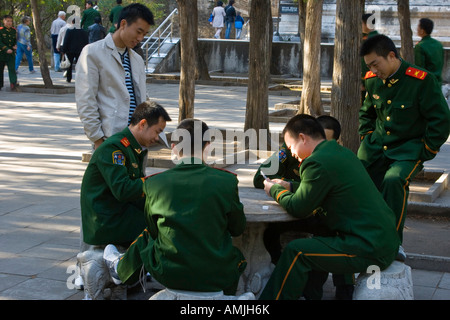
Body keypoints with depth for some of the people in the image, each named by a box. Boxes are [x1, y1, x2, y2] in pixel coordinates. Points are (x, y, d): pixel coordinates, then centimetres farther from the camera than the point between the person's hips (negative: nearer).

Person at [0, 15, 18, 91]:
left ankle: (13, 83, -16)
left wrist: (15, 45, -4)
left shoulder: (14, 30, 6)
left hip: (11, 54, 3)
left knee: (12, 68, -9)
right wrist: (6, 49, -26)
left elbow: (16, 40, 18)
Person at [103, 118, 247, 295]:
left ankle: (120, 269, 55)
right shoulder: (227, 181, -11)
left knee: (146, 236, 31)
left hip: (169, 275, 1)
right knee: (237, 255, 32)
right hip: (219, 279, -1)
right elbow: (237, 229, 2)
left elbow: (153, 230, 6)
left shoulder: (154, 183, -9)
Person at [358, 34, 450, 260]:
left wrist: (425, 152, -9)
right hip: (377, 146, 6)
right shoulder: (373, 80, 3)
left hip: (408, 149, -5)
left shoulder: (422, 81, -14)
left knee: (394, 181, -31)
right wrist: (367, 138, 11)